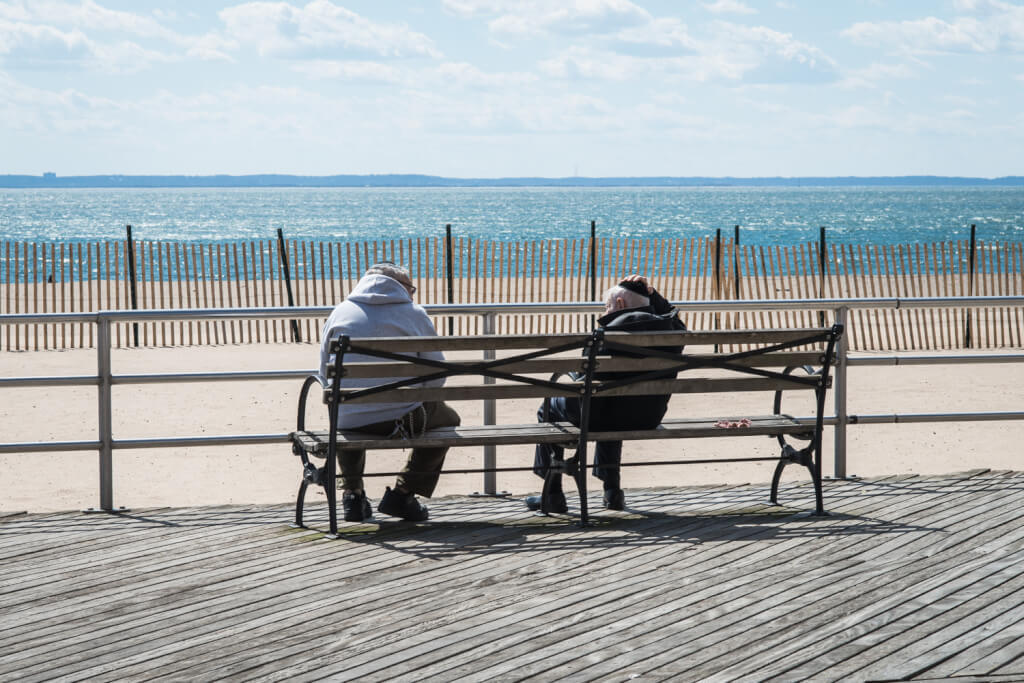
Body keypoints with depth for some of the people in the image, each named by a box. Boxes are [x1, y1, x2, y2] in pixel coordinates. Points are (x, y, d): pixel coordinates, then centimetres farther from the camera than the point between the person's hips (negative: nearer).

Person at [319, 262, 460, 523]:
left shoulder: (340, 313, 9)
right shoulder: (415, 314, 3)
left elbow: (325, 373, 13)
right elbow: (437, 376, 2)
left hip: (350, 421, 3)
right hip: (405, 420, -3)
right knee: (447, 419, 29)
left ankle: (352, 494, 28)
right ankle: (403, 494, 16)